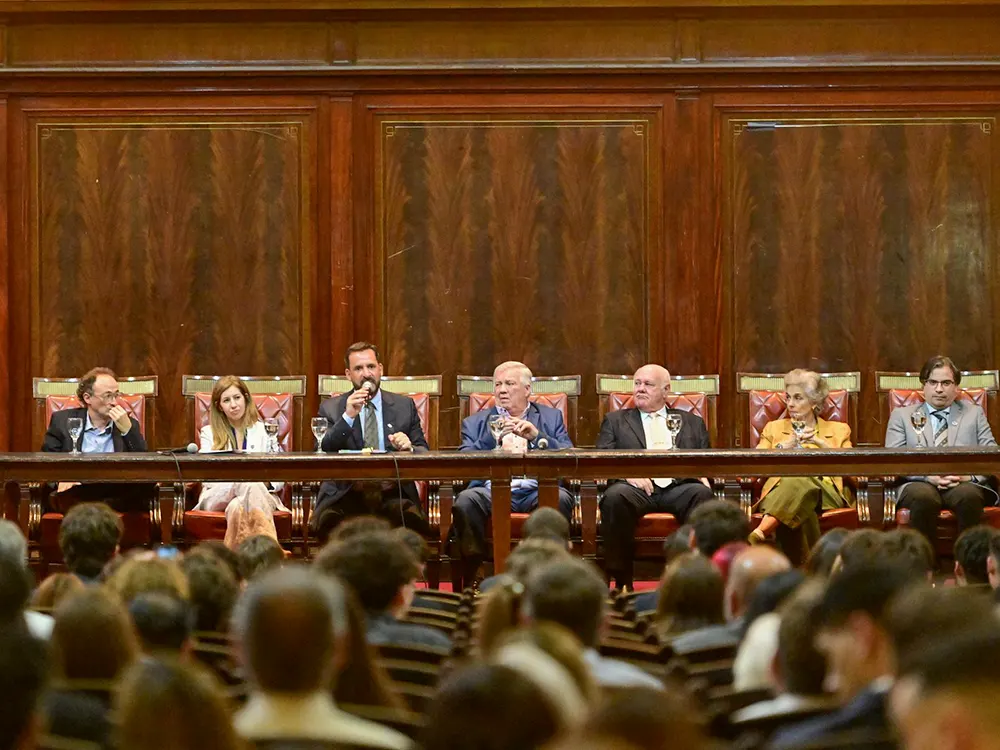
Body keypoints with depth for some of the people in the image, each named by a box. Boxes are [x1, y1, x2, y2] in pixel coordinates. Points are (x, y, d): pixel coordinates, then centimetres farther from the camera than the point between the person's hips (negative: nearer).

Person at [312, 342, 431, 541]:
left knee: (413, 522, -32)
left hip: (393, 493, 1)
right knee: (327, 522, -34)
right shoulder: (330, 408, 11)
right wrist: (348, 417, -12)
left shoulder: (405, 406, 15)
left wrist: (409, 448, -10)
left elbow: (424, 453, 14)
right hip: (346, 494, -1)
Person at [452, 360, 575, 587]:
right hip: (491, 490, 0)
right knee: (465, 500, -33)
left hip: (536, 491, 0)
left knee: (561, 499, -34)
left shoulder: (551, 417, 22)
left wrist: (537, 437, -6)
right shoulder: (475, 422, 22)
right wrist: (495, 437, -6)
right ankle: (471, 580, -22)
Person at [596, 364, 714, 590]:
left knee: (702, 493, -34)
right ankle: (621, 579, -28)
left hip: (678, 488, 1)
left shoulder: (692, 423, 28)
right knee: (615, 497, -36)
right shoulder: (615, 421, 24)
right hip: (638, 487, -1)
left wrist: (703, 476, -5)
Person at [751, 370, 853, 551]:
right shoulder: (774, 428, 27)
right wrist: (783, 448, -3)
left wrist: (820, 443, -3)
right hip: (781, 489, 1)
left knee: (800, 480, -40)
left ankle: (758, 535, -59)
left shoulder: (838, 430, 24)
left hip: (826, 492, -1)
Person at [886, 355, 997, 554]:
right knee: (924, 497, -38)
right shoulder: (901, 415, 20)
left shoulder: (974, 414, 23)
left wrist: (970, 475, -10)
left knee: (969, 496, -37)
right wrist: (927, 475, -11)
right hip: (919, 484, -1)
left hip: (963, 484, 1)